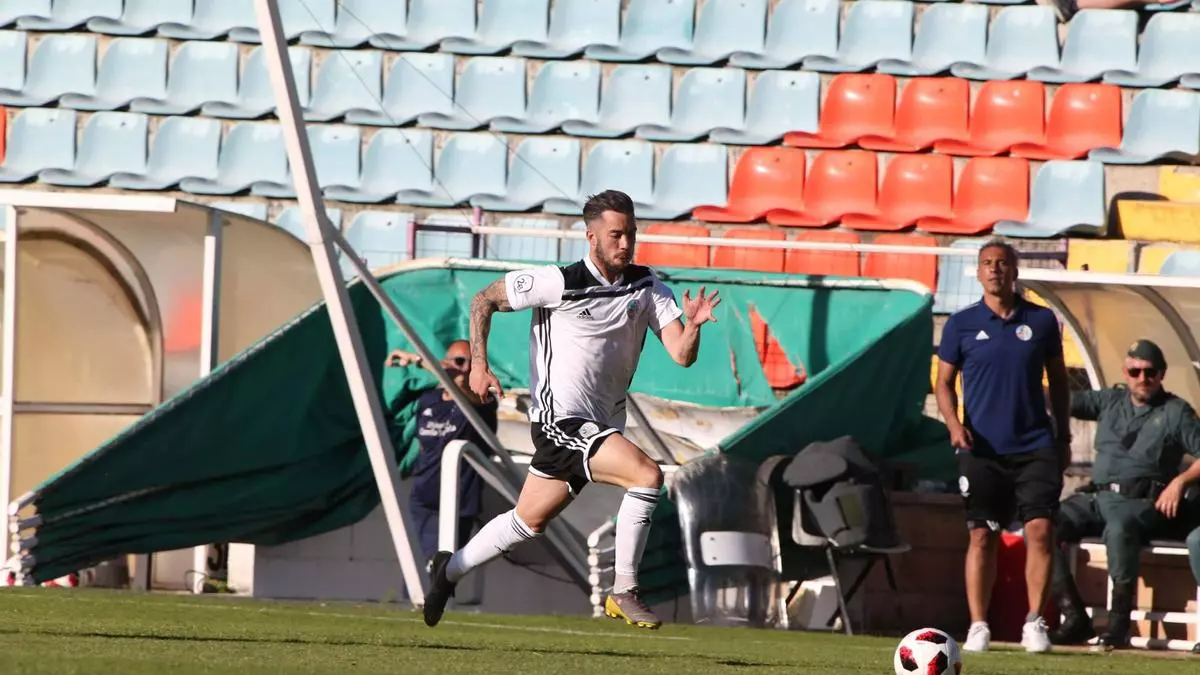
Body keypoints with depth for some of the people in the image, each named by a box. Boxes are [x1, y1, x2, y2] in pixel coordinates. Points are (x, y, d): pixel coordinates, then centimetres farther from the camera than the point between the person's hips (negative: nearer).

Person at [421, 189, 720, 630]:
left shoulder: (648, 288, 2)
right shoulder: (559, 283, -11)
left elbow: (682, 355, -6)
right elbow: (484, 301, -1)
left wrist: (693, 325, -28)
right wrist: (479, 365, -11)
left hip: (602, 425, 6)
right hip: (562, 420, -6)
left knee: (530, 520, 18)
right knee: (647, 474, -24)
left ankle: (452, 569, 39)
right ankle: (624, 592, -17)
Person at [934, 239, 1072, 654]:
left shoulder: (1041, 321, 5)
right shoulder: (961, 324, 2)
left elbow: (1058, 381, 13)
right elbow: (944, 381, 7)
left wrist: (1063, 437, 11)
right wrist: (954, 424, -11)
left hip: (1035, 446, 0)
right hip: (982, 449, 0)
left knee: (1040, 530, -10)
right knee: (982, 537, 0)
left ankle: (1034, 622, -2)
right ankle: (978, 626, 7)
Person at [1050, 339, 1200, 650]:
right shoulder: (1110, 401, 20)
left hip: (1140, 503, -5)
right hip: (1095, 496, 5)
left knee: (1119, 528, -41)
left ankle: (1119, 623, -32)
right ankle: (1074, 618, -19)